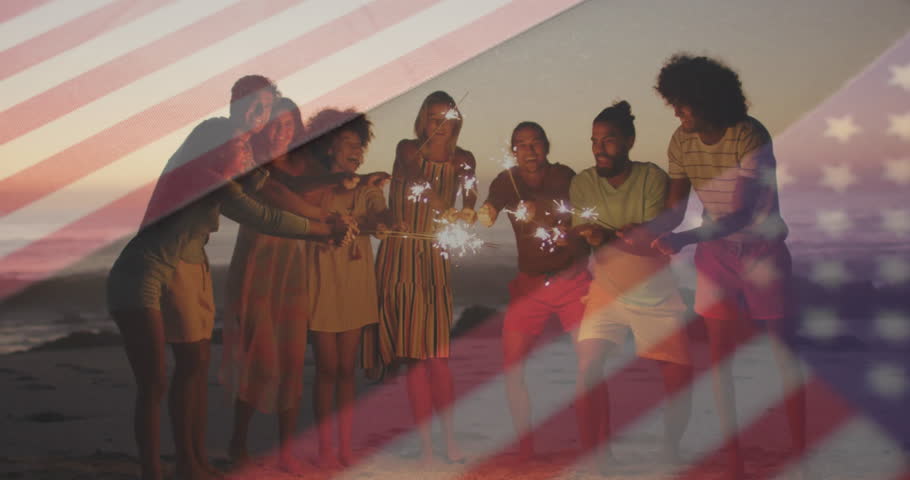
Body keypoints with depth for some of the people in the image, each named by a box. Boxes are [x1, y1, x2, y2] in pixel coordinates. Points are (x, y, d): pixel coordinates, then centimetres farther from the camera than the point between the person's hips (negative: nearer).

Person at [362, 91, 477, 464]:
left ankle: (449, 440, 8)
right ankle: (425, 446, 7)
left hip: (435, 257, 1)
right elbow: (413, 176, -18)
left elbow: (469, 198, -7)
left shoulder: (463, 160, 8)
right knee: (413, 356, -1)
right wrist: (440, 205, -36)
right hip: (400, 254, -1)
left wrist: (466, 212, -31)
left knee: (435, 354, -6)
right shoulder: (407, 150, 3)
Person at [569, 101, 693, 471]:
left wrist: (608, 234, -39)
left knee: (679, 374, -4)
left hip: (657, 294, 0)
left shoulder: (652, 177, -12)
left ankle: (672, 448, 23)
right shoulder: (583, 183, -7)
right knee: (588, 366, -15)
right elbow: (581, 240, -10)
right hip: (608, 292, 1)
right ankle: (597, 454, 1)